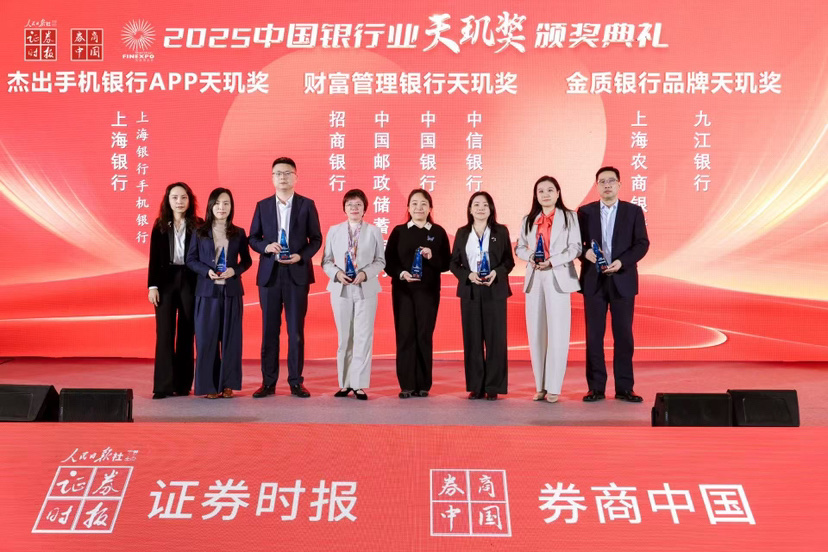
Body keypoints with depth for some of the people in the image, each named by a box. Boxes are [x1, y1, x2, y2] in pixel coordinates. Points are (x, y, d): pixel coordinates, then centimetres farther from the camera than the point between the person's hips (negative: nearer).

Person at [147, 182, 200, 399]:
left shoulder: (198, 226, 2)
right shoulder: (160, 226, 6)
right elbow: (154, 258, 4)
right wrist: (152, 286, -3)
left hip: (190, 282, -1)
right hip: (166, 282, 1)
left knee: (186, 334, 4)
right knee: (164, 333, -1)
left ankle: (183, 384, 12)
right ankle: (164, 385, 3)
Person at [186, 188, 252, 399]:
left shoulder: (238, 233, 7)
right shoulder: (200, 232, 4)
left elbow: (246, 260, 10)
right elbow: (191, 259, 4)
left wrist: (235, 270, -10)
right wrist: (207, 271, -13)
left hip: (231, 290, 1)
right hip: (207, 290, -1)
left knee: (230, 337, 3)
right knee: (207, 337, 0)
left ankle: (228, 383, 12)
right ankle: (208, 385, 8)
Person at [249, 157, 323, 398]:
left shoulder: (307, 205, 4)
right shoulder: (262, 205, 8)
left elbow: (316, 238, 3)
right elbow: (253, 238, 10)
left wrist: (302, 256, -13)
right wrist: (266, 247, -11)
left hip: (297, 274, -1)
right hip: (269, 274, 2)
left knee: (296, 330, 2)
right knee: (269, 330, 5)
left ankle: (296, 381, 11)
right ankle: (268, 382, 13)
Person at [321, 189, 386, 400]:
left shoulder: (374, 231, 4)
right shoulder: (334, 231, 8)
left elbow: (380, 261, 3)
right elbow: (326, 261, 6)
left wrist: (365, 273, -14)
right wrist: (337, 273, -13)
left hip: (366, 289, -1)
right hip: (341, 290, 1)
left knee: (363, 337, -3)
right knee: (344, 337, 8)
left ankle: (359, 384, 3)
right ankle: (345, 383, 16)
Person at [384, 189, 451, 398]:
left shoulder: (438, 232, 5)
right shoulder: (399, 231, 6)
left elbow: (446, 264, 3)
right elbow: (388, 261, 2)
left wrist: (432, 257, -15)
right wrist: (400, 273, -16)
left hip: (428, 291, 0)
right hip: (402, 291, 0)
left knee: (424, 336, 2)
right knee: (405, 335, -1)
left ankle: (423, 385, 11)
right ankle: (407, 385, 6)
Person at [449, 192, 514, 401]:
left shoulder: (501, 231, 4)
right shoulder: (462, 233, 9)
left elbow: (509, 261, 3)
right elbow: (453, 262, 6)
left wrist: (496, 273, -15)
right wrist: (468, 275, -11)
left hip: (495, 291, -1)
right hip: (470, 292, 1)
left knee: (495, 338, -1)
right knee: (472, 339, 3)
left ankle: (493, 387, 6)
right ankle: (475, 387, 10)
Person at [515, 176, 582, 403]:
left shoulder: (569, 217, 4)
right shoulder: (528, 220, 15)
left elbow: (575, 248, -3)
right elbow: (519, 247, 14)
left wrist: (553, 261, -17)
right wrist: (530, 257, -7)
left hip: (558, 277, -4)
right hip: (534, 279, 4)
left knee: (557, 333, -5)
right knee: (535, 333, 3)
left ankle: (553, 387, 0)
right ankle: (540, 386, 11)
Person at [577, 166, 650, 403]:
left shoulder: (633, 211, 5)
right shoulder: (585, 212, 7)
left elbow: (642, 243, -1)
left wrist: (622, 262, -16)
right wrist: (585, 253, -18)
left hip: (623, 280, 0)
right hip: (593, 280, 0)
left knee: (623, 335, 3)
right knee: (594, 335, 2)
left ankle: (624, 388, 11)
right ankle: (596, 387, 9)